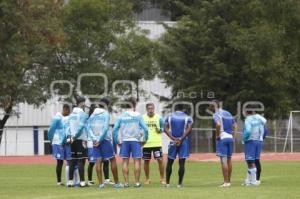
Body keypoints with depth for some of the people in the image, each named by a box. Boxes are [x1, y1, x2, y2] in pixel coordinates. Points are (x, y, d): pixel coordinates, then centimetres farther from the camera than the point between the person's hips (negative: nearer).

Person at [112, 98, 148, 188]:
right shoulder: (137, 115, 1)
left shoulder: (121, 116, 6)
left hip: (124, 141, 2)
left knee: (125, 162, 6)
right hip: (135, 140, -2)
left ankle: (126, 182, 4)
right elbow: (145, 129, -5)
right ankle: (137, 182, -2)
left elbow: (115, 130, 2)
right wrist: (144, 139, 7)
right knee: (137, 161, 1)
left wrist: (117, 141, 10)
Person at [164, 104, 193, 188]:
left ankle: (167, 183, 10)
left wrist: (174, 139, -11)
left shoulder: (169, 117, 7)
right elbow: (189, 129, -10)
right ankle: (180, 183, -5)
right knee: (182, 163, -1)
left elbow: (166, 129, -4)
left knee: (169, 162, 11)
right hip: (184, 142, -1)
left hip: (173, 141, 1)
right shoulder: (187, 117, 4)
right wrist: (181, 139, -13)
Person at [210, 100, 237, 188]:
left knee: (224, 160, -8)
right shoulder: (228, 113, 16)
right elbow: (235, 126, 19)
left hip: (222, 138, -7)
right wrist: (233, 136, 18)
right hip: (230, 138, 8)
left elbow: (218, 125, -26)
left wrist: (217, 135, -14)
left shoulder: (217, 114, -8)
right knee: (229, 160, 12)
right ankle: (228, 181, 18)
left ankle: (226, 182, -11)